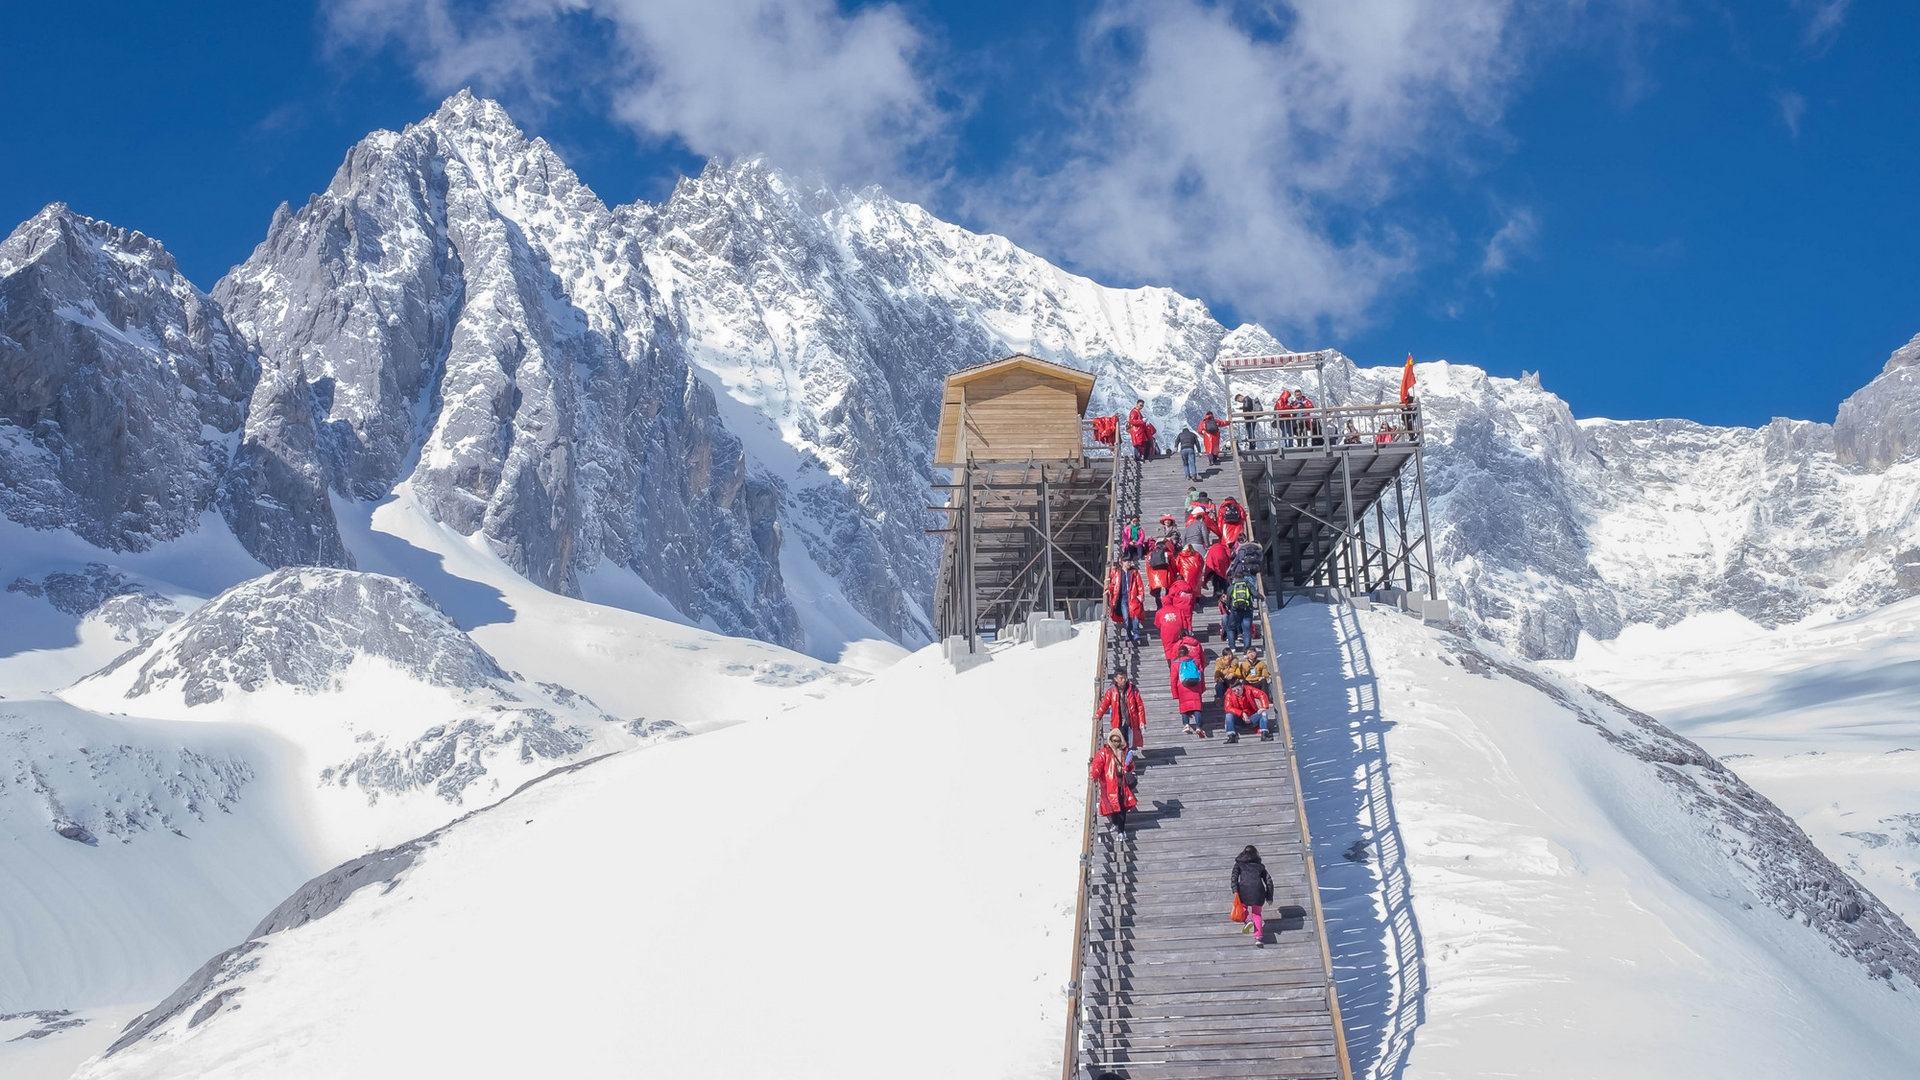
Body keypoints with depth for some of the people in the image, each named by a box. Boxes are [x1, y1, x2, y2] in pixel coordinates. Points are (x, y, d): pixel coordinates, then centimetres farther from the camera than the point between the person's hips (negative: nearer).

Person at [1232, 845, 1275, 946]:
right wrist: (1269, 896, 21)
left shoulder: (1239, 864, 20)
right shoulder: (1260, 866, 25)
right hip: (1258, 889, 2)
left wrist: (1235, 891, -7)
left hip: (1244, 888, -2)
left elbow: (1234, 877, 2)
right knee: (1257, 913, 13)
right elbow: (1269, 880, 19)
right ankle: (1259, 937, -2)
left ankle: (1248, 919, -5)